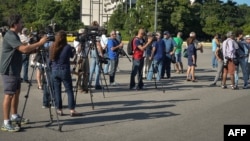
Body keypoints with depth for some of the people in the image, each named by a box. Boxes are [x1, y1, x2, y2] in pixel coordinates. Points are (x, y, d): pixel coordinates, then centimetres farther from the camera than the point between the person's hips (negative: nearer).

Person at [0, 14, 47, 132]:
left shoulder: (14, 35, 15)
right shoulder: (10, 36, -18)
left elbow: (22, 50, 18)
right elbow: (24, 49, -29)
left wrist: (35, 48, 5)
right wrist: (40, 43, -21)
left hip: (15, 70, 10)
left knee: (16, 92, 17)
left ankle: (14, 116, 30)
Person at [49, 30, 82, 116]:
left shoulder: (52, 47, 2)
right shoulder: (67, 47, -8)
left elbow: (50, 60, 7)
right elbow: (72, 56, 9)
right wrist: (74, 51, 30)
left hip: (54, 71, 4)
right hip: (65, 71, -3)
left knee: (57, 91, 9)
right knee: (69, 91, 1)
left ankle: (59, 110, 13)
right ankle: (72, 110, -3)